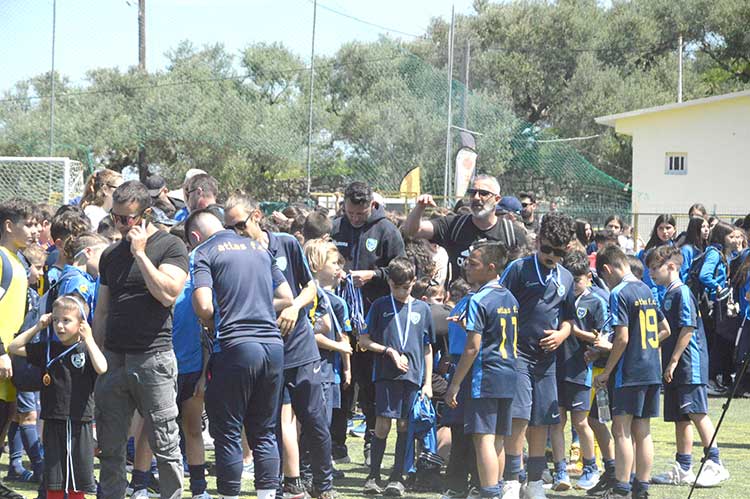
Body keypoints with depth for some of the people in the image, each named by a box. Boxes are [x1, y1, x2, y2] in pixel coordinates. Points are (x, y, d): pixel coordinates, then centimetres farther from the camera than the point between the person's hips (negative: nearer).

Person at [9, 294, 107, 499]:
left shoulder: (86, 350, -2)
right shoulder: (48, 350, 8)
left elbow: (101, 368, -22)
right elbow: (14, 347, 13)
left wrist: (88, 339, -16)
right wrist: (37, 328, 6)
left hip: (80, 423, -3)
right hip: (53, 423, 3)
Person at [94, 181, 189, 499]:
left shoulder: (170, 247, -2)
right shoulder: (111, 255, 15)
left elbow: (168, 294, -18)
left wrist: (140, 253, -13)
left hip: (153, 357, -5)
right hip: (113, 360, 5)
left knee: (164, 445, -3)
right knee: (110, 446, 7)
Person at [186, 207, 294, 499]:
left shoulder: (203, 253, 0)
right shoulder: (260, 249, 18)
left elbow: (203, 306, -12)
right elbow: (286, 298, 20)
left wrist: (214, 326, 8)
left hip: (235, 347, -5)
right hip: (274, 345, 5)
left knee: (228, 433, 3)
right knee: (264, 432, 13)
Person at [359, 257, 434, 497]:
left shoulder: (422, 309, 11)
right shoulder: (380, 306, 6)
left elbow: (427, 349, 15)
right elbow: (364, 340, 5)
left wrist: (428, 383, 10)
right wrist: (389, 351, -7)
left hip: (413, 376, 2)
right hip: (385, 375, -2)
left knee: (404, 426, 2)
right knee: (382, 424, -7)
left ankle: (397, 477, 8)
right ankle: (373, 476, 2)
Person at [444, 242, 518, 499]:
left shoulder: (479, 300, -11)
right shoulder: (510, 299, 13)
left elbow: (473, 347, -15)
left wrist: (455, 384, -10)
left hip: (484, 377, -8)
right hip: (508, 378, 8)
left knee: (484, 439, -10)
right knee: (497, 441, 14)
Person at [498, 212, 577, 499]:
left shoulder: (566, 278, 13)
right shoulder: (519, 269, -4)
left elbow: (568, 318, 23)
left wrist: (562, 334, 2)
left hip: (547, 358, 5)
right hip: (518, 354, -5)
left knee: (541, 421, 9)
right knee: (518, 418, -14)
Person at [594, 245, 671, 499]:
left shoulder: (619, 294, -11)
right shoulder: (647, 290, 13)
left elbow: (622, 338, -17)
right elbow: (665, 330, 20)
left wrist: (606, 372, -9)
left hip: (629, 373, -8)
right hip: (652, 371, 8)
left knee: (622, 429, -6)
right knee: (643, 431, 10)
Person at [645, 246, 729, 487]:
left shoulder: (682, 293, -10)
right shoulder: (668, 295, 19)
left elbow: (688, 329, -17)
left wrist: (673, 361, -18)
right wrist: (665, 363, 20)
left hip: (689, 365, -10)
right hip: (674, 368, 10)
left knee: (696, 412, -12)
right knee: (679, 417, 10)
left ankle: (715, 465, -12)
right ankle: (683, 469, 14)